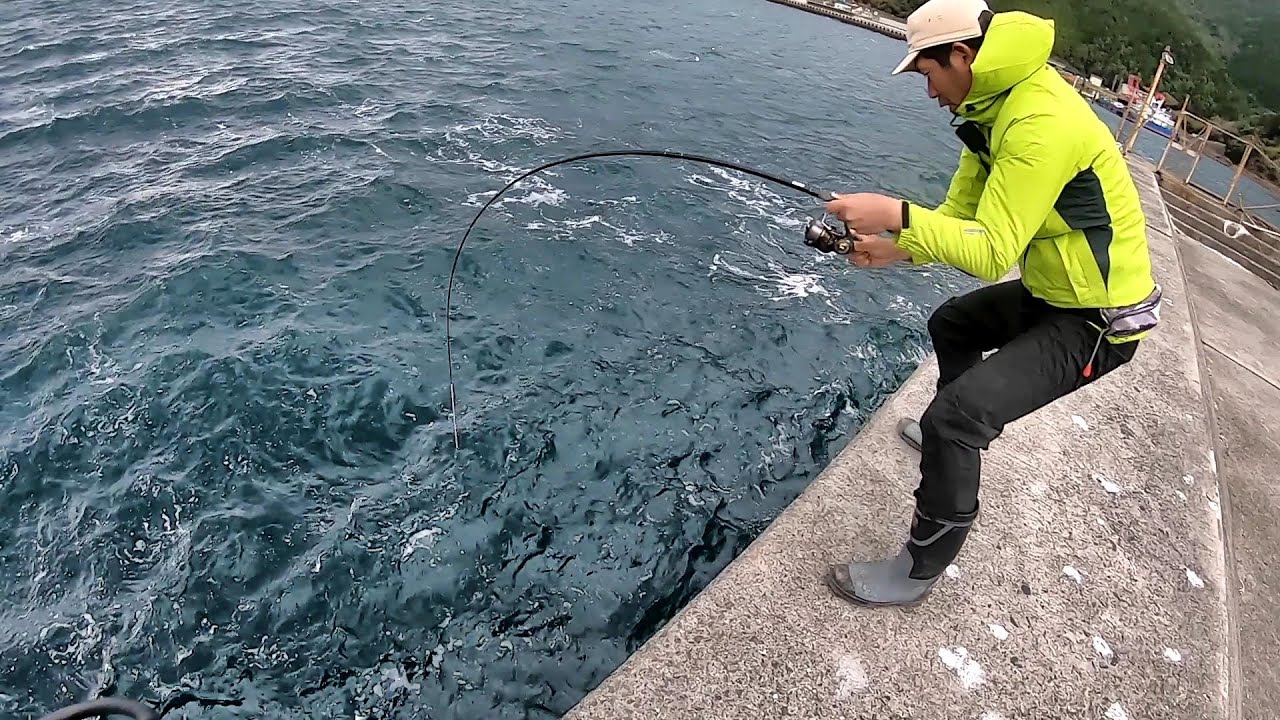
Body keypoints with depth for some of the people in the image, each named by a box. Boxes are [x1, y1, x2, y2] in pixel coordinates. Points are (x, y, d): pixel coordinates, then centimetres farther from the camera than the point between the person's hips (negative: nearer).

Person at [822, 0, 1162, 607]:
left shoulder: (1040, 124, -27)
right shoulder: (996, 108, 5)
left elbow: (993, 253, -28)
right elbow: (959, 215, 9)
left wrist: (898, 215, -32)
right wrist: (894, 248, -4)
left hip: (1097, 320, -10)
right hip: (1052, 293, 10)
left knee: (953, 418, -21)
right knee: (950, 324, 28)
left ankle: (918, 572, -4)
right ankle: (959, 436, 50)